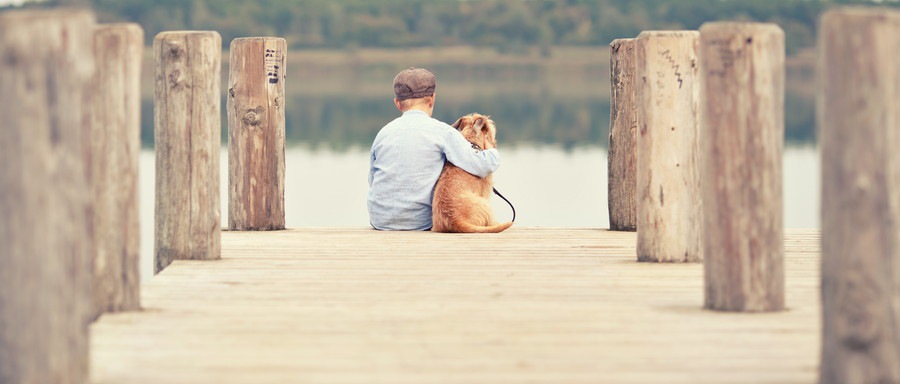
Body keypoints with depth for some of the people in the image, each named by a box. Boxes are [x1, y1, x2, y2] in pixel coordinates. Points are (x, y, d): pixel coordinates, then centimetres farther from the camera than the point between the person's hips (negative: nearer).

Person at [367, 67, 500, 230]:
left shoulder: (383, 133, 6)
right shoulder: (442, 131, -6)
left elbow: (372, 180, 14)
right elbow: (482, 166, -11)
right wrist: (492, 152, 11)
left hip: (379, 221, 4)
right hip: (419, 222, -4)